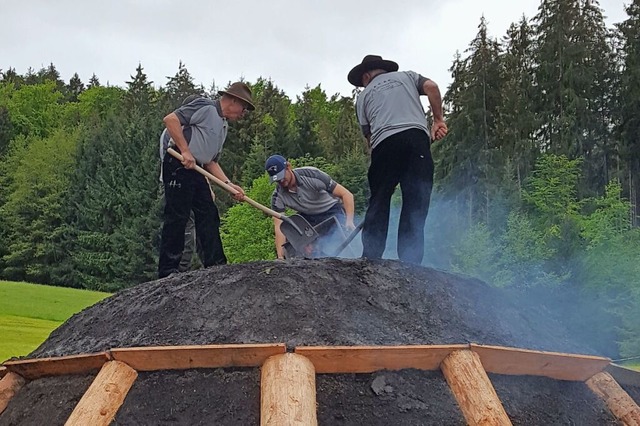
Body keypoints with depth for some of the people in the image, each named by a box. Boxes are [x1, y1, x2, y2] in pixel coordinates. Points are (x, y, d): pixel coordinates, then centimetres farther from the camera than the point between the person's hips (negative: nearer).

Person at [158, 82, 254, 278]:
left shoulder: (223, 127, 23)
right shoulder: (205, 107, -5)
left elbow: (211, 162, 22)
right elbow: (170, 119, -15)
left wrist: (229, 184, 10)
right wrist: (185, 151, -18)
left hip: (197, 171, 10)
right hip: (178, 166, -9)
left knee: (209, 216, 7)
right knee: (177, 217, -8)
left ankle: (216, 266, 12)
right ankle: (167, 271, -2)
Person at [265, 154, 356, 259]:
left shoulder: (312, 174, -28)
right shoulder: (278, 196, -18)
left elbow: (347, 194, -26)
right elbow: (279, 227, -21)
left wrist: (349, 222, -38)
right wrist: (280, 257, -32)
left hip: (331, 210, -4)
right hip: (307, 216, 4)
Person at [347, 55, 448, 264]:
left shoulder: (363, 96, 27)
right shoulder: (407, 76, 28)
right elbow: (431, 86, 7)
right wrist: (438, 119, 10)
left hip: (384, 143, 0)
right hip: (416, 135, 0)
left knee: (378, 202, 11)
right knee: (416, 204, 0)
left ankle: (370, 258, 8)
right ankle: (409, 262, -6)